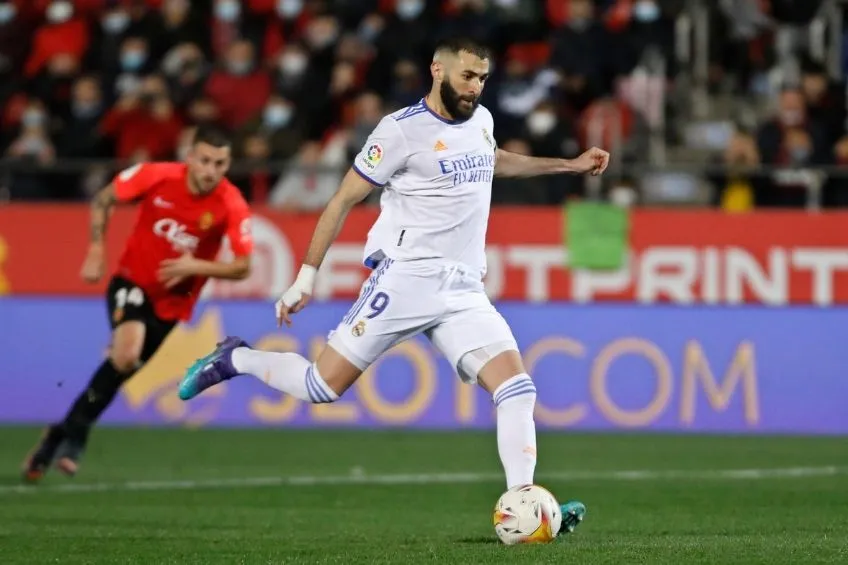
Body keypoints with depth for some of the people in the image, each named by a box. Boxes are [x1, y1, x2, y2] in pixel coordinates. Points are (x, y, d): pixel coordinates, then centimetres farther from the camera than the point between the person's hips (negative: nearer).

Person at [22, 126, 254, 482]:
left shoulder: (232, 207, -19)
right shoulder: (157, 176, -18)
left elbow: (242, 267, -15)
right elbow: (102, 201, -2)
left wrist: (196, 267, -29)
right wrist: (96, 250, -10)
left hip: (172, 301, 2)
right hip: (132, 281, -2)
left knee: (122, 367, 3)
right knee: (126, 353, -26)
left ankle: (64, 434, 21)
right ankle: (71, 437, -10)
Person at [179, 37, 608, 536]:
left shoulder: (481, 120, 12)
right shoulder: (404, 129, -9)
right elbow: (345, 200, -4)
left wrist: (569, 165, 36)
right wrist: (307, 277, -5)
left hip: (465, 290, 6)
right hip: (406, 280, -6)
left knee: (517, 386, -13)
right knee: (324, 387, -8)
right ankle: (235, 360, 18)